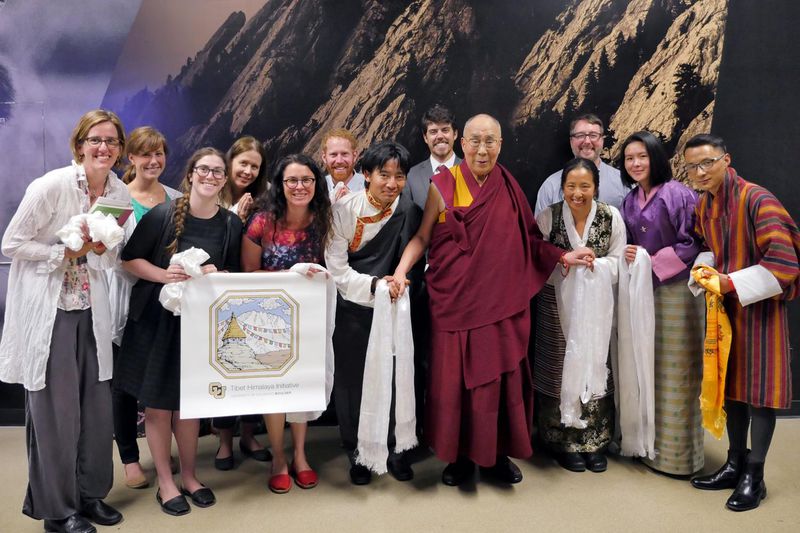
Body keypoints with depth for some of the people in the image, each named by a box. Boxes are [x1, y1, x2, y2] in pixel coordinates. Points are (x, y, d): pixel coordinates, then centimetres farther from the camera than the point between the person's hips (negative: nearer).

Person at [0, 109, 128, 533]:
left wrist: (102, 249, -9)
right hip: (47, 310, -5)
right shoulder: (52, 185, -15)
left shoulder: (120, 194, 2)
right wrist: (66, 253, -18)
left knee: (97, 406, 10)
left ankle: (91, 494, 28)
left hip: (90, 310, 6)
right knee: (56, 410, 3)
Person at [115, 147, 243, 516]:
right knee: (158, 403, 6)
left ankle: (189, 476, 30)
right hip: (156, 319, -2)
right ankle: (165, 483, 22)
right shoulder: (162, 215, -11)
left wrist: (216, 274, -13)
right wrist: (164, 275, -20)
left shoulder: (231, 224, -2)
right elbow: (129, 259, -5)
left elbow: (234, 273, 8)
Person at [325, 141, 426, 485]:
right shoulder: (344, 209, -10)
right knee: (353, 384, 8)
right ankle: (358, 454, 28)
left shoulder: (409, 213, -6)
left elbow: (413, 267, -2)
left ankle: (395, 450, 30)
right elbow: (337, 269, -12)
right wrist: (375, 285, -23)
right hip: (354, 312, -1)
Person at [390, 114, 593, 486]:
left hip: (501, 302, 2)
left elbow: (527, 238, 12)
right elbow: (423, 236, -1)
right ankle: (460, 456, 21)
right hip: (456, 300, -2)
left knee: (500, 378, 7)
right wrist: (401, 270, -15)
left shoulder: (508, 187, 6)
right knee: (455, 378, 4)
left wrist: (563, 257, 3)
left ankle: (496, 454, 24)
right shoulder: (443, 186, -2)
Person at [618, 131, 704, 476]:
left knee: (675, 370, 1)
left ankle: (677, 451, 14)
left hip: (676, 289, -6)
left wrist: (651, 262, -15)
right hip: (643, 289, 6)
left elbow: (691, 244, -13)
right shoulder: (630, 201, 10)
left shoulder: (678, 194, -11)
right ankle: (649, 443, 24)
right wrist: (629, 257, -1)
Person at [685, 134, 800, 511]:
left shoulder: (758, 200, -18)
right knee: (731, 385, 13)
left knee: (759, 388, 1)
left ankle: (754, 476, 12)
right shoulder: (703, 206, 6)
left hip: (759, 306, -7)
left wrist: (732, 283, -19)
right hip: (725, 306, 7)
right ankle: (735, 464, 26)